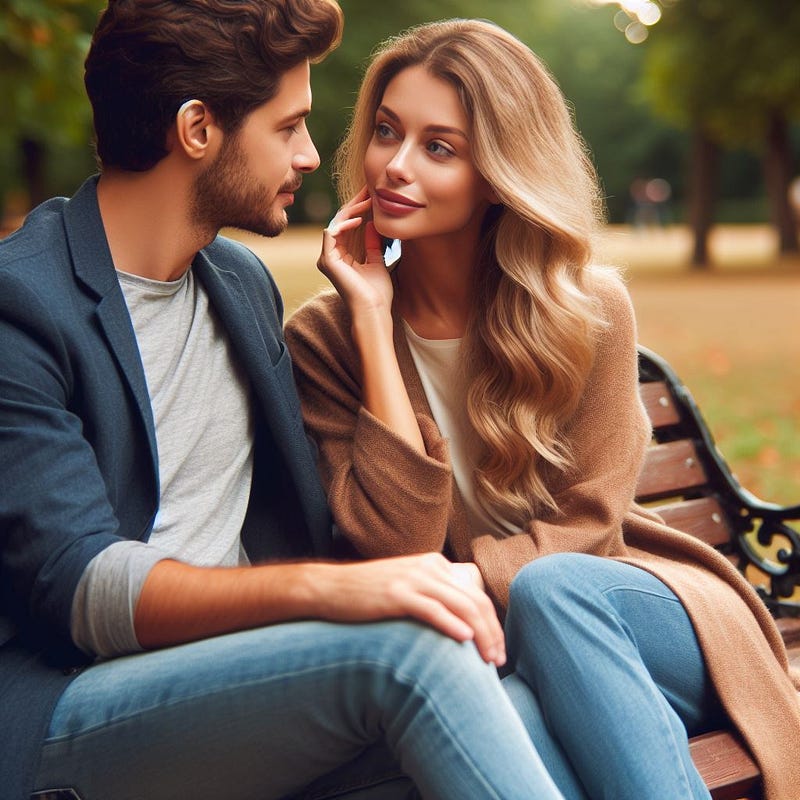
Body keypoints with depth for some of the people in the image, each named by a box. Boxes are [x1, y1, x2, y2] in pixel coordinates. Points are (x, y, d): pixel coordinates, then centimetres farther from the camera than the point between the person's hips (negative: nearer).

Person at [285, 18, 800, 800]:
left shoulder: (588, 307, -5)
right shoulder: (322, 339, -5)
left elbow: (586, 522, -3)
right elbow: (397, 547, -15)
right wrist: (372, 319, -17)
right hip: (489, 658, 0)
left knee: (546, 588, -34)